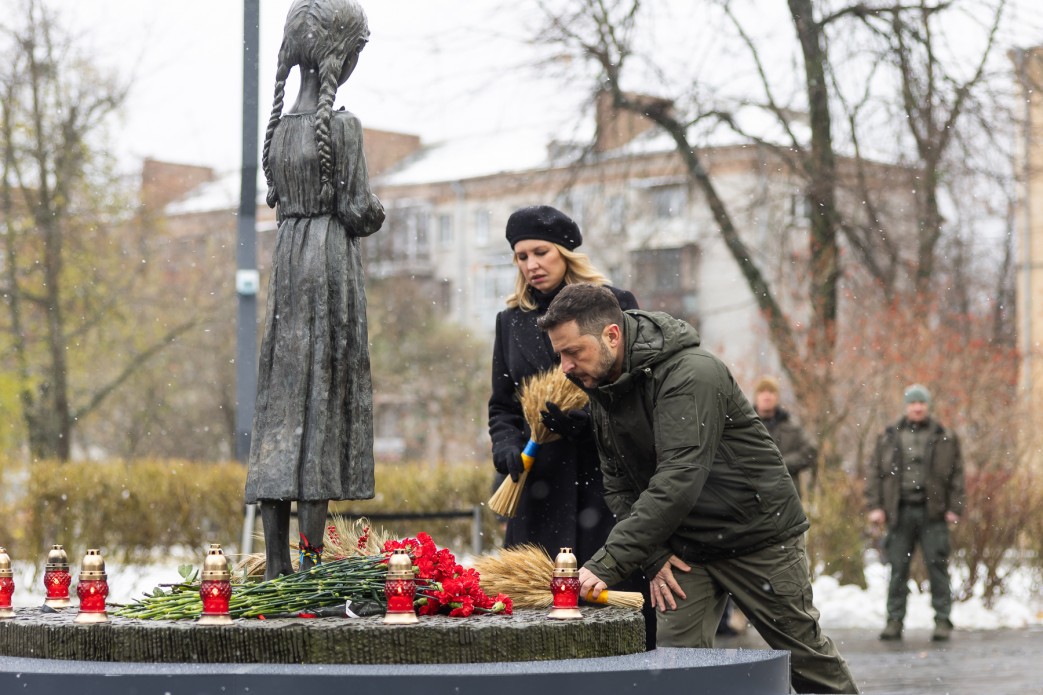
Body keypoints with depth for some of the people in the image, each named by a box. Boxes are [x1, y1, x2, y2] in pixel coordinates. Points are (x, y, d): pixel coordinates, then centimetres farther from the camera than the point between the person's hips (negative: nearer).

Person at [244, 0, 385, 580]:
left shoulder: (280, 127, 8)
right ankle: (311, 564, -7)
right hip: (334, 263, -6)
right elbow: (359, 209, -11)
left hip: (289, 258, 6)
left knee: (282, 404, 6)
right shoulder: (343, 126, -12)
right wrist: (375, 215, 9)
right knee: (323, 404, -5)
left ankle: (277, 568, 6)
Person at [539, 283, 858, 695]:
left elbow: (678, 481, -36)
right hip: (685, 548, 6)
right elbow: (618, 486, 6)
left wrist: (606, 564, -40)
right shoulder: (601, 391, 0)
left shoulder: (692, 373, -27)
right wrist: (654, 557, -11)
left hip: (757, 533, -6)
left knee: (805, 653, 6)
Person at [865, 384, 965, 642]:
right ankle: (894, 621, 7)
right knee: (898, 569, 2)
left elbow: (957, 474, 5)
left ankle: (942, 621, 0)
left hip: (933, 513, -1)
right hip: (899, 513, 1)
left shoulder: (945, 437, 7)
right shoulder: (889, 437, 10)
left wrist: (955, 508, -3)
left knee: (937, 567, -3)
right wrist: (874, 506, -1)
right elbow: (874, 472, 8)